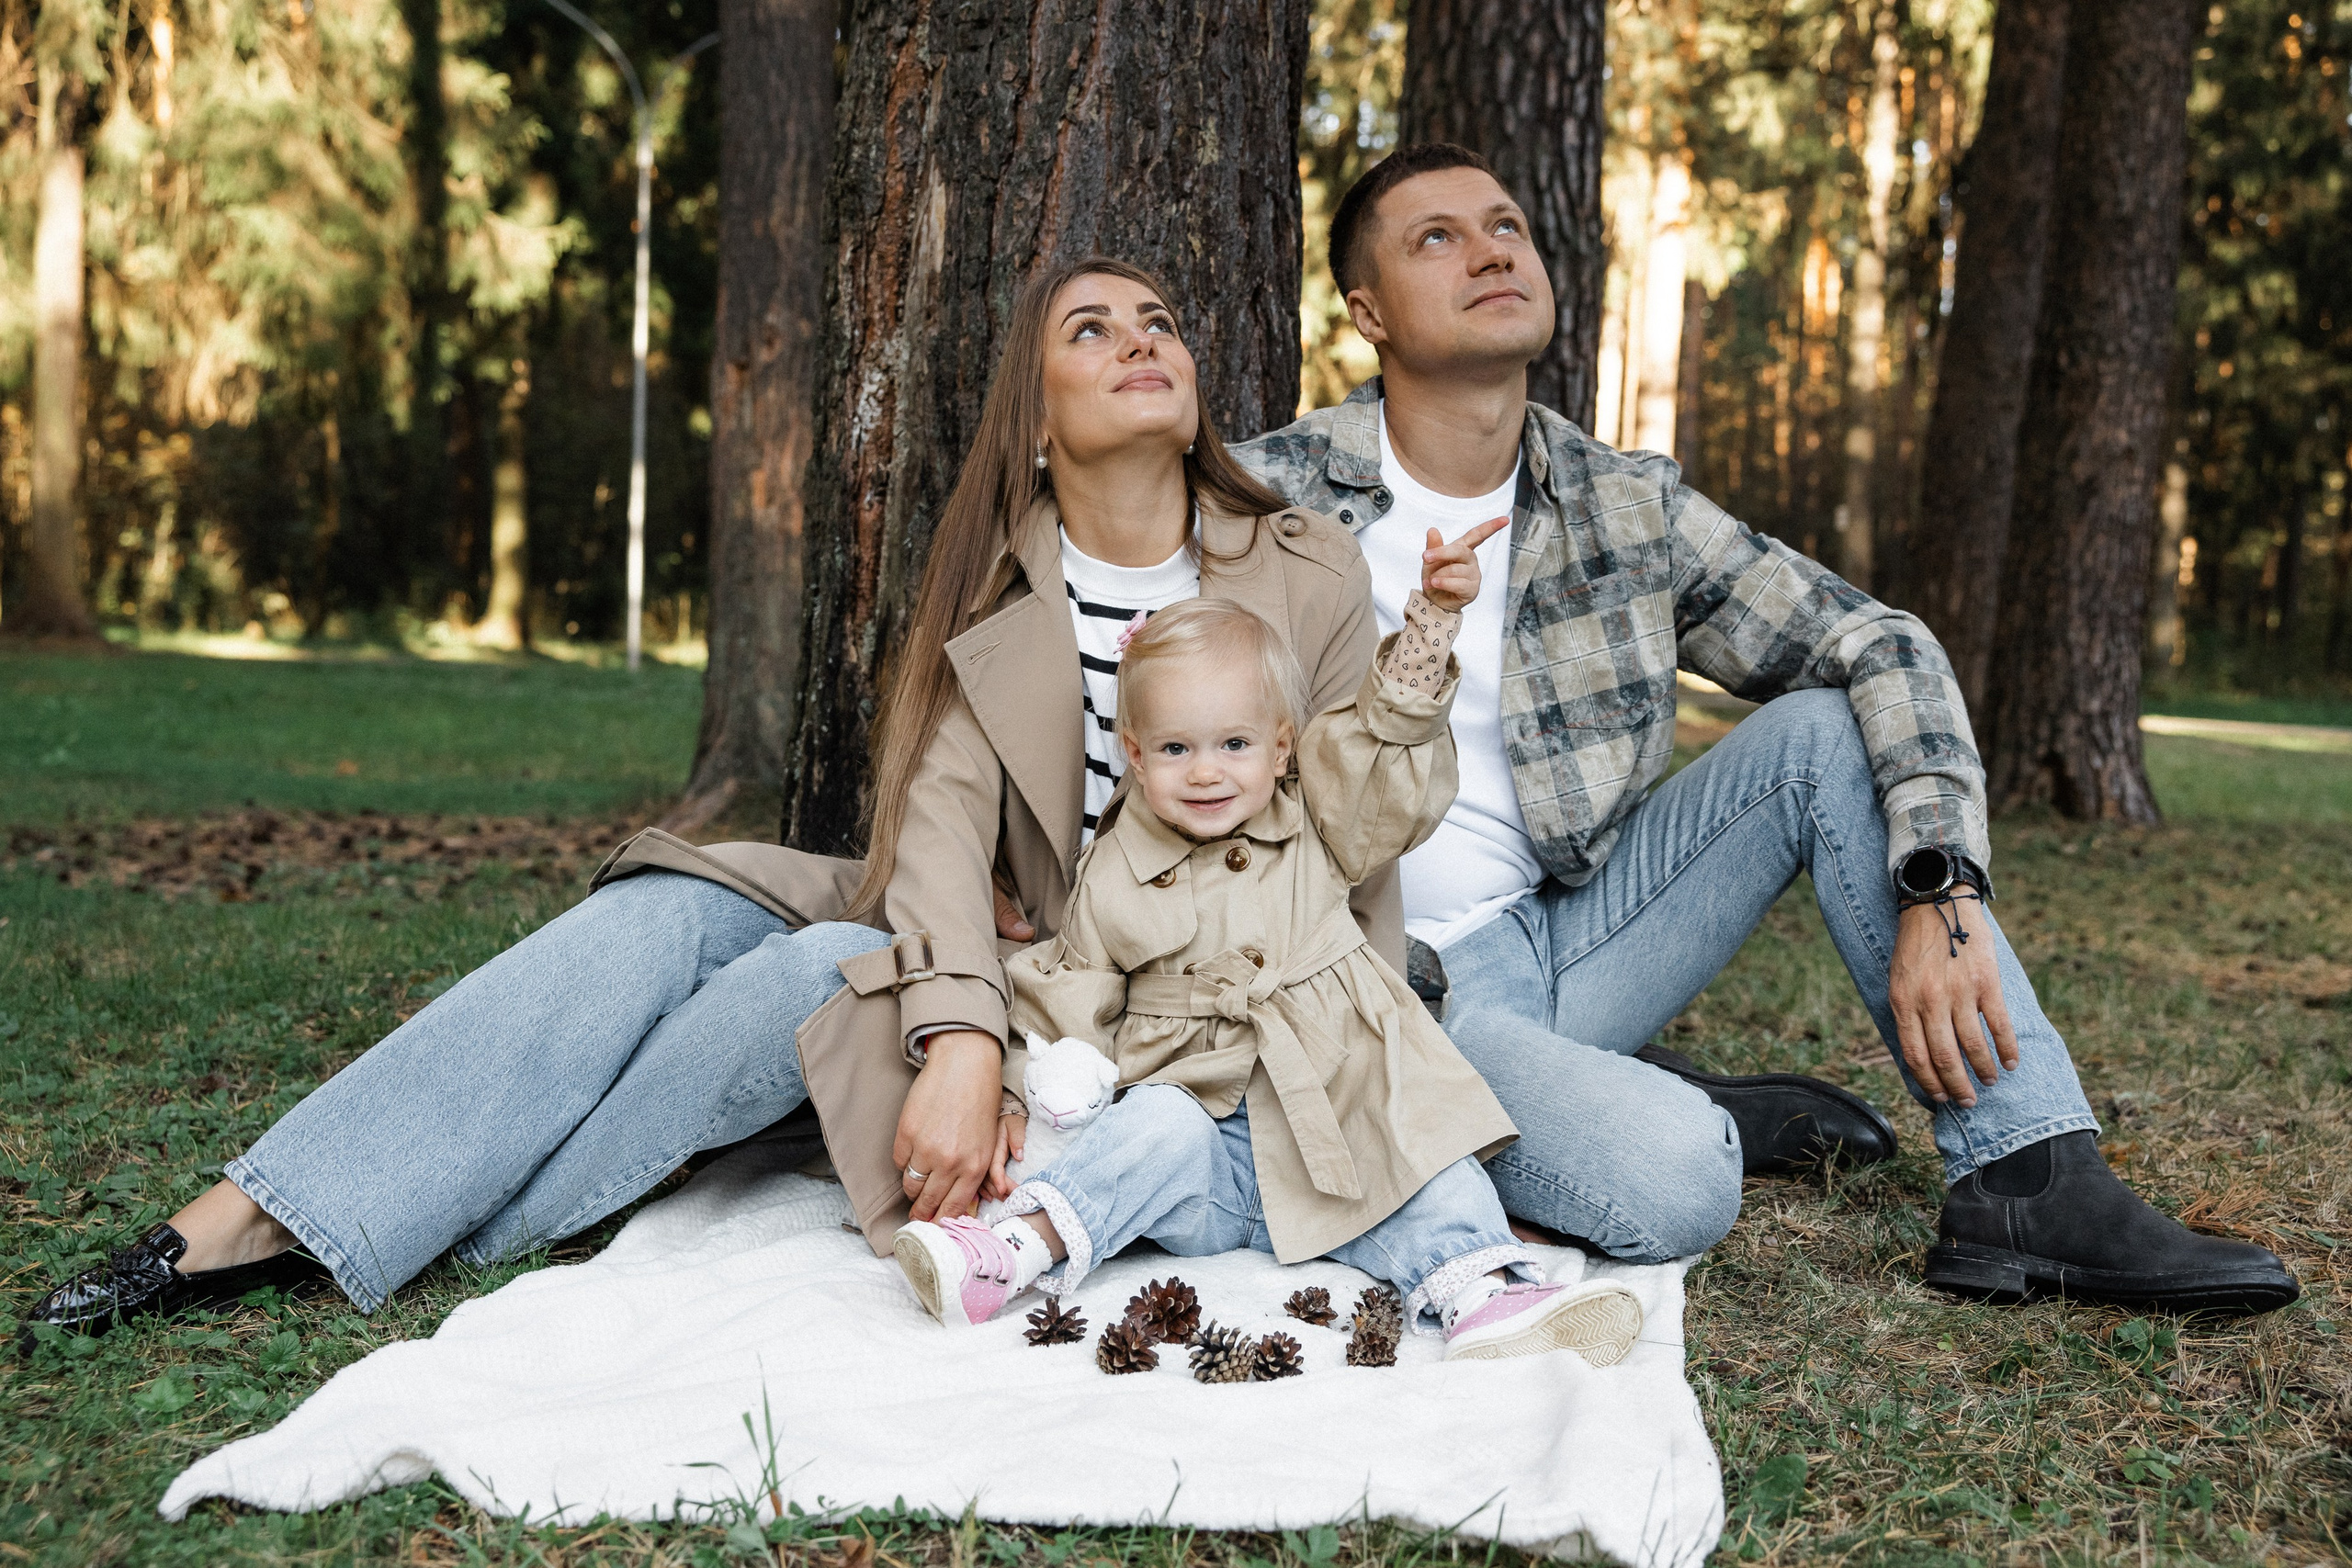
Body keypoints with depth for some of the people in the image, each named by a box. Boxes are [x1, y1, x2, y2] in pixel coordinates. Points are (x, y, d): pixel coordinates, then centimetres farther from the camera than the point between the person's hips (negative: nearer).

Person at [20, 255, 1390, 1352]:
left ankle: (438, 1235, -19)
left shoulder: (1312, 577, -5)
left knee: (832, 967, -31)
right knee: (672, 908, -22)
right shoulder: (992, 589, 0)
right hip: (986, 961, 3)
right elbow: (943, 812, -15)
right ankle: (248, 1222, -25)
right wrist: (960, 1038, -33)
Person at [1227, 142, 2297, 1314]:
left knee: (1823, 731, -12)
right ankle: (1702, 1114, 3)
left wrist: (1939, 898, -14)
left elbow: (1881, 650, 1)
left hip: (1566, 935, 5)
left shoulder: (1626, 508, 2)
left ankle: (2035, 1184, -14)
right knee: (1668, 1187, -34)